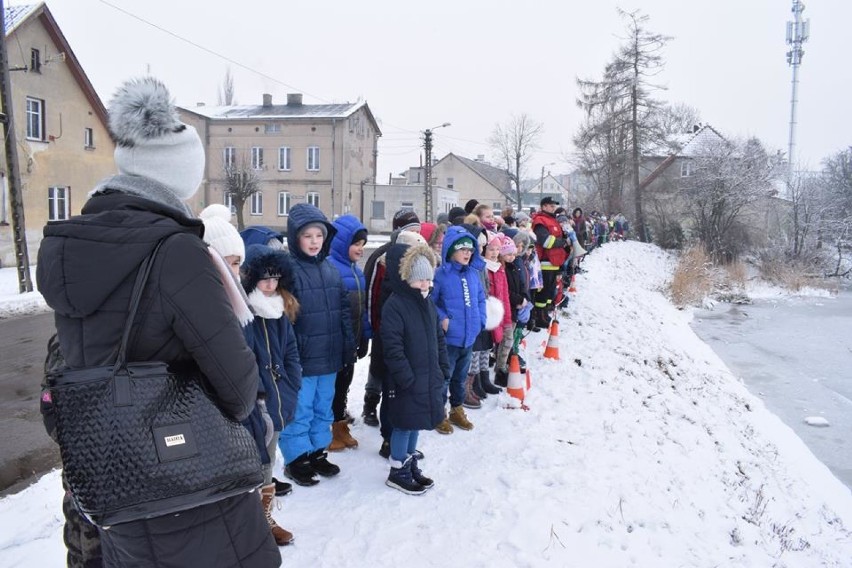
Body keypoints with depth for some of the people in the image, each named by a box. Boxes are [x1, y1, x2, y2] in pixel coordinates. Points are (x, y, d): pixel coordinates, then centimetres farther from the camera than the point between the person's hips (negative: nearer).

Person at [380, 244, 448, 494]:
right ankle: (398, 472, 19)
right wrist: (407, 378, -22)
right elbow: (393, 348, -21)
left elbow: (438, 337, 17)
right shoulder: (394, 305, -18)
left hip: (428, 377, 8)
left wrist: (443, 368, 12)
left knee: (416, 422, 19)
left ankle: (411, 464, 34)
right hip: (407, 381, -8)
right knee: (405, 424, 3)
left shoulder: (427, 302, 9)